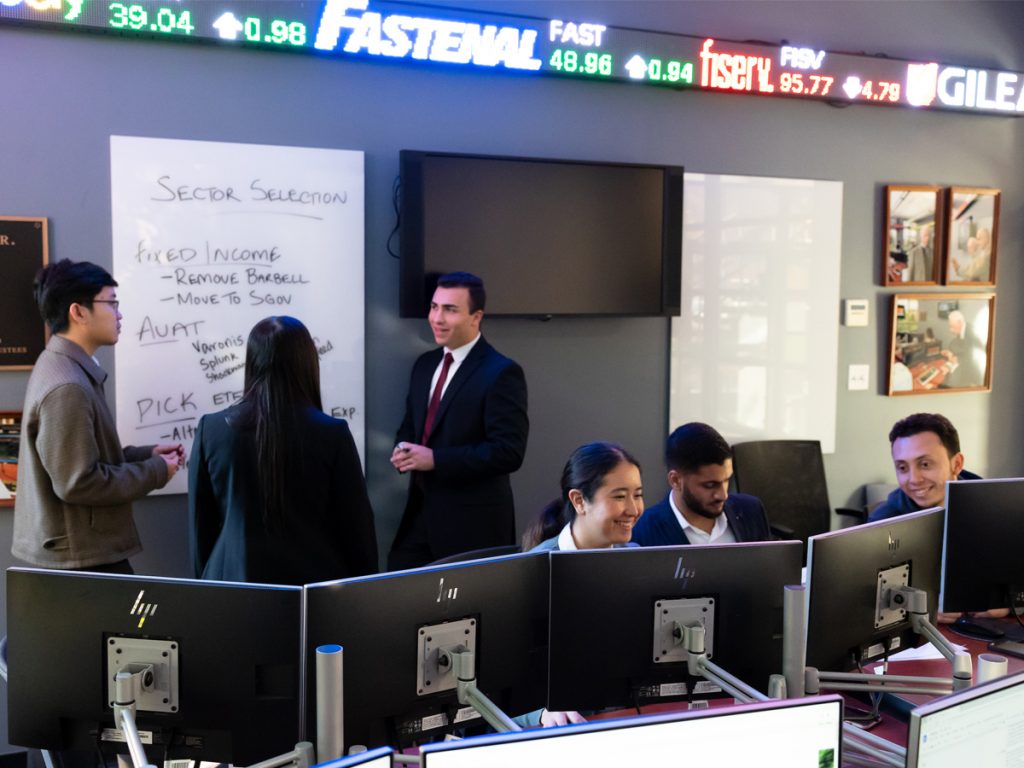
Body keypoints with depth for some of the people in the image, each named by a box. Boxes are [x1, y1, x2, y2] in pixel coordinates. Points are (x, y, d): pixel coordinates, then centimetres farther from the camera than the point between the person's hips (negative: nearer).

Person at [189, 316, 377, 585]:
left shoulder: (212, 429, -6)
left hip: (234, 582, 2)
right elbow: (356, 526, -5)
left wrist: (207, 578, 15)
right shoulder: (332, 434, -11)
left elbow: (200, 524, 3)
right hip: (314, 582, -2)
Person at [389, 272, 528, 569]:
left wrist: (436, 459, -22)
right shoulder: (425, 364, 11)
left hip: (472, 522, -7)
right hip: (421, 513, 7)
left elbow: (509, 452, -20)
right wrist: (403, 449, -4)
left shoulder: (502, 373, -14)